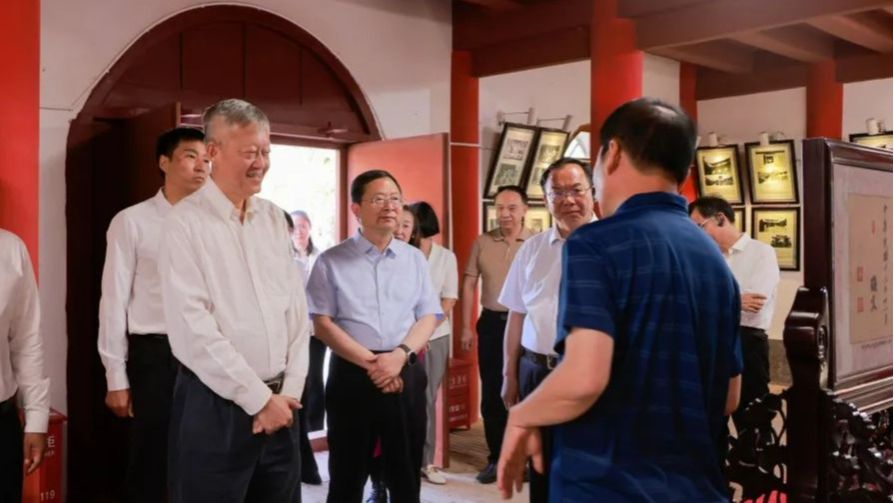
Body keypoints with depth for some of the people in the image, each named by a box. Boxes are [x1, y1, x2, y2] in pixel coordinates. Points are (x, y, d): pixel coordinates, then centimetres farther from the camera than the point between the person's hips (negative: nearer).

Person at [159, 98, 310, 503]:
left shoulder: (274, 218, 8)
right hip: (215, 405, -5)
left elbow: (297, 308, 8)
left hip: (279, 404, 6)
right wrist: (258, 398, -13)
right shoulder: (187, 221, -10)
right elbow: (193, 328, -16)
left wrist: (289, 391, 0)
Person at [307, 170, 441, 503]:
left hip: (406, 375, 3)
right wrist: (370, 362, -13)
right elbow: (322, 324, -4)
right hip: (351, 375, -2)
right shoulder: (331, 261, 0)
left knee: (406, 476, 12)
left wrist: (400, 354, -12)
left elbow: (428, 317, 6)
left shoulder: (414, 258, 10)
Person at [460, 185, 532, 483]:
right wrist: (466, 327, 2)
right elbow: (469, 284, 5)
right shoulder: (482, 243, 2)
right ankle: (496, 458, 22)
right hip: (491, 323, 2)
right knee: (491, 393, 8)